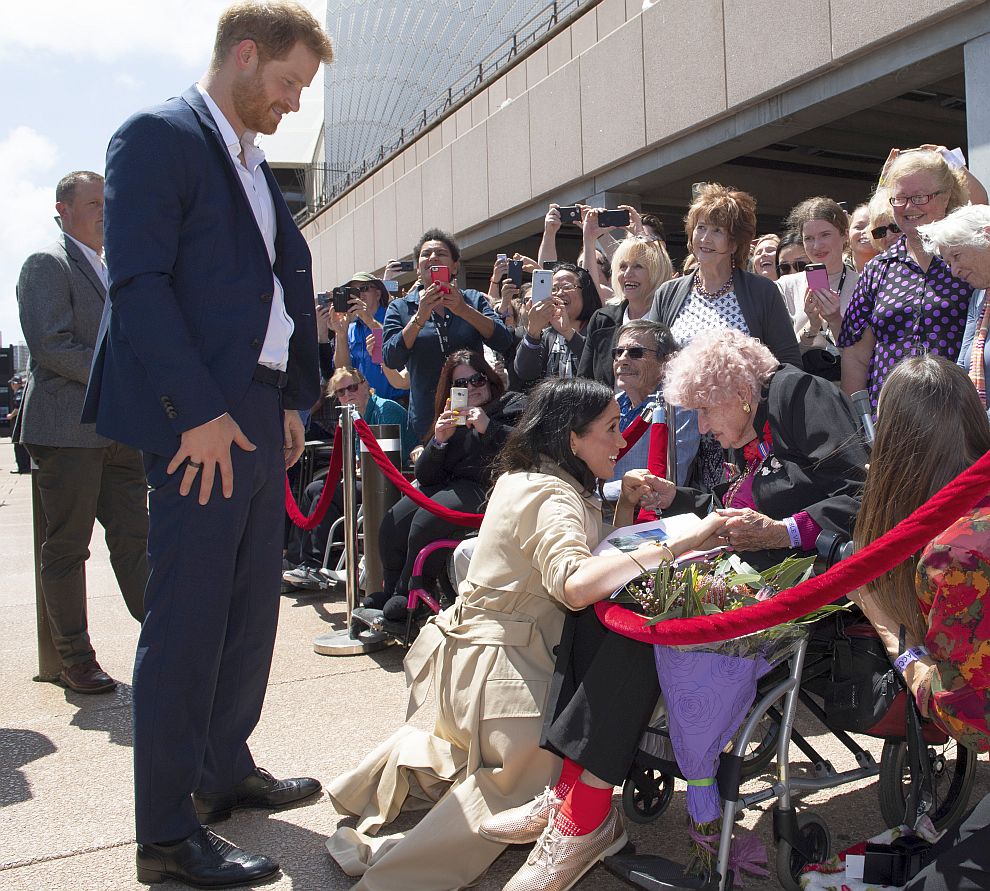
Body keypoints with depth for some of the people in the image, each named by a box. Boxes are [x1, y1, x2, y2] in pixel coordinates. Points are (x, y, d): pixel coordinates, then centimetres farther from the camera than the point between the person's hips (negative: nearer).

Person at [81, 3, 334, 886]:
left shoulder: (254, 164, 20)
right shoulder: (158, 135, -6)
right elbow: (137, 282, -16)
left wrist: (293, 401, 13)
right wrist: (201, 412, -19)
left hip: (258, 419, 9)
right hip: (200, 422, -9)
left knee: (251, 609, 15)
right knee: (187, 622, -3)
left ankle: (225, 772, 31)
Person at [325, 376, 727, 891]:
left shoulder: (531, 480, 10)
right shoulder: (551, 496, -20)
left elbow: (592, 560, 15)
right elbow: (575, 583, -40)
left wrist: (625, 509, 2)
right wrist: (682, 542, -39)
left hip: (476, 649, 10)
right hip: (498, 662, -10)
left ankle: (410, 758, 19)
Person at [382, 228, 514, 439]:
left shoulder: (474, 299, 7)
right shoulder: (400, 308, 6)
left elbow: (504, 343, -8)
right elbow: (391, 360, -9)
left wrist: (464, 310, -18)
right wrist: (420, 317, -19)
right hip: (426, 420, 0)